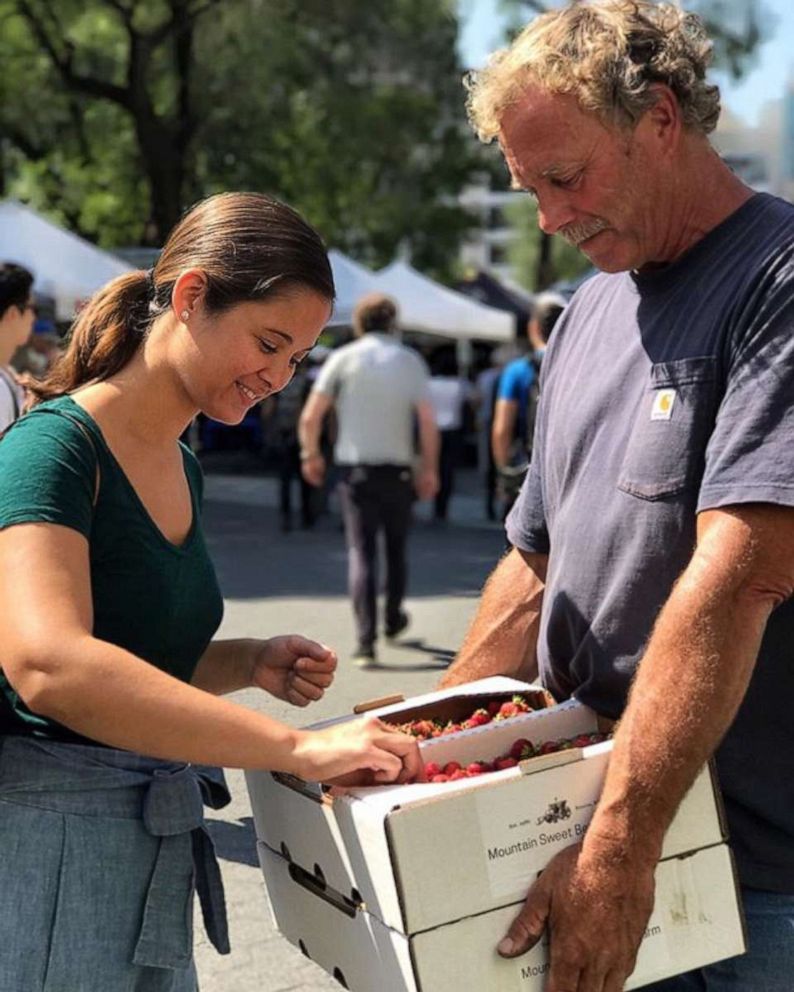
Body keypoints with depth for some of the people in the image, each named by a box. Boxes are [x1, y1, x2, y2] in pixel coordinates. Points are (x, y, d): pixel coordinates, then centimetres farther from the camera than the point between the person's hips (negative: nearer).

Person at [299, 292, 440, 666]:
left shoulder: (343, 358, 1)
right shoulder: (410, 360, 3)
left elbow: (310, 416, -5)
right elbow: (428, 422, -5)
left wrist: (311, 454, 9)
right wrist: (429, 469, 3)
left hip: (354, 467, -1)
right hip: (397, 468, 1)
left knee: (362, 551, -2)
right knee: (396, 548, 19)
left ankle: (366, 639, -12)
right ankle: (393, 618, 35)